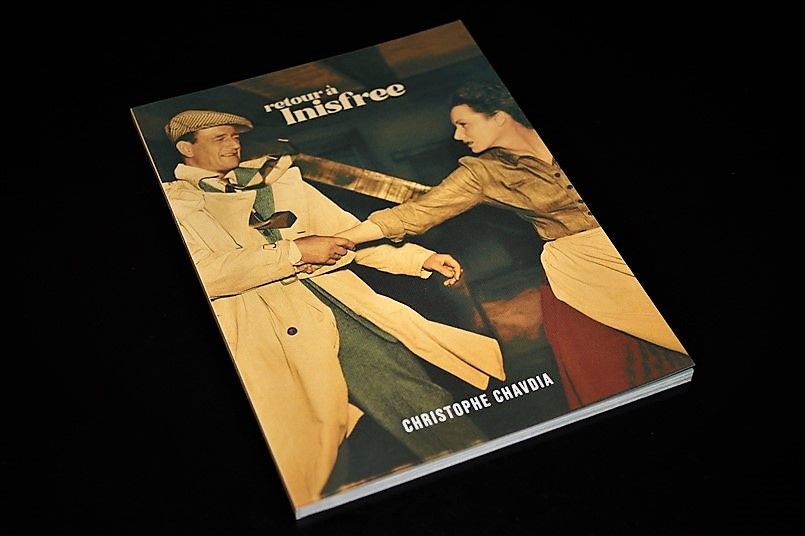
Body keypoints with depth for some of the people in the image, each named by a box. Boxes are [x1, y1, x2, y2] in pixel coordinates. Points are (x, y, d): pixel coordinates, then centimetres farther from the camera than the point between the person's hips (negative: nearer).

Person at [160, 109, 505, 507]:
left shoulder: (276, 182, 24)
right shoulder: (174, 204, 8)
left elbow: (347, 232, 23)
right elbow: (203, 274, -9)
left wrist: (421, 258, 12)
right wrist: (295, 251, -9)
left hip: (332, 299, 4)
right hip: (273, 326, -4)